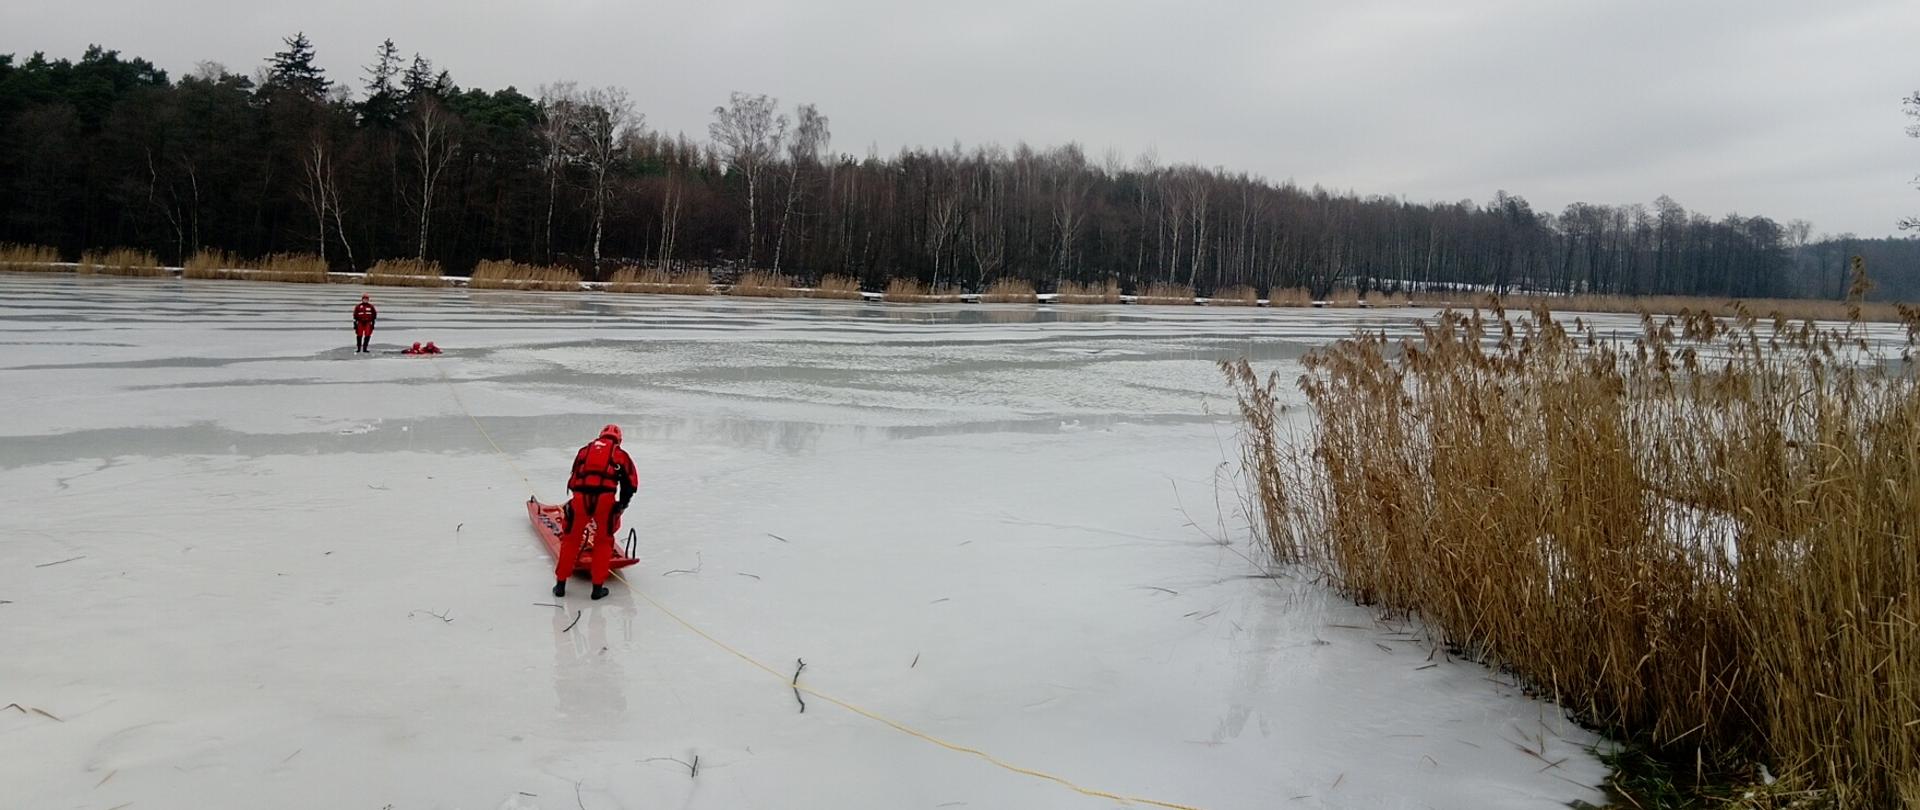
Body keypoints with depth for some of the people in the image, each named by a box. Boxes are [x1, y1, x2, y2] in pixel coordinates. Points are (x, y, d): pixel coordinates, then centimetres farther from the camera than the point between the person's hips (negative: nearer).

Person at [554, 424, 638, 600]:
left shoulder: (584, 450, 25)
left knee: (571, 539, 17)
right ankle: (598, 587, 13)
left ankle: (560, 584, 22)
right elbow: (630, 483, 12)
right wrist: (622, 504, 23)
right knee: (603, 542, 14)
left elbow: (573, 480, 25)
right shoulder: (620, 454, 18)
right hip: (605, 498, -2)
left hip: (580, 497, 2)